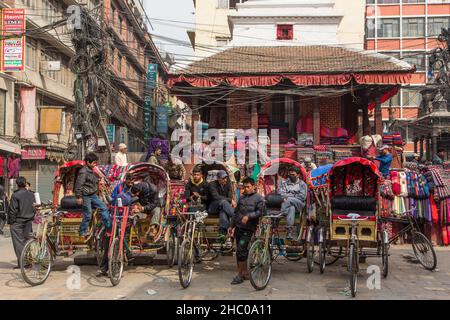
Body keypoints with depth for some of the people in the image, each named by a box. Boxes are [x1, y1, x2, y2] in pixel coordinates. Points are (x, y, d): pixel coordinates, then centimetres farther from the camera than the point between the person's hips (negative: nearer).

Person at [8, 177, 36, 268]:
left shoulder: (15, 195, -12)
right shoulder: (31, 195, 5)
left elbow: (12, 210, -12)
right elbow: (34, 208, 11)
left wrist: (11, 221, -2)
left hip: (17, 222, -5)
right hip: (28, 222, 5)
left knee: (18, 242, -1)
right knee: (26, 241, 13)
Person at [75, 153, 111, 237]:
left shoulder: (92, 171, 11)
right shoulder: (83, 172, -18)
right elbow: (78, 185, -20)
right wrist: (79, 197, -21)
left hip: (93, 195, 9)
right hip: (86, 196, -9)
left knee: (104, 208, 6)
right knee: (87, 214, -3)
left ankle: (109, 227, 11)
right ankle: (82, 232, 10)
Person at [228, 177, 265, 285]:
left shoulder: (258, 198, -2)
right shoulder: (242, 198, 16)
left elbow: (260, 211, -13)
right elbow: (236, 212, 22)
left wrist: (248, 216, -24)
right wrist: (231, 226, 20)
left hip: (248, 229, -6)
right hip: (238, 228, 6)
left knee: (241, 251, -11)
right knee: (241, 251, 10)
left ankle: (240, 275, -4)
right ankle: (245, 273, 21)